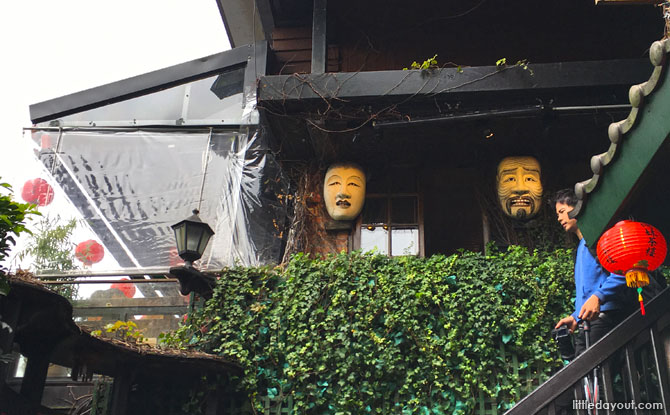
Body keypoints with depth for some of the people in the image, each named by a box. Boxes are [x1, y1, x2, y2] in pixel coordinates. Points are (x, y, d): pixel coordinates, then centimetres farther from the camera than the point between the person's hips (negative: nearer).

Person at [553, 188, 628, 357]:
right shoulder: (580, 247, 28)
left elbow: (622, 271, -14)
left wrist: (598, 297, -24)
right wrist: (575, 317, 18)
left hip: (603, 317, -8)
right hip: (584, 324, 9)